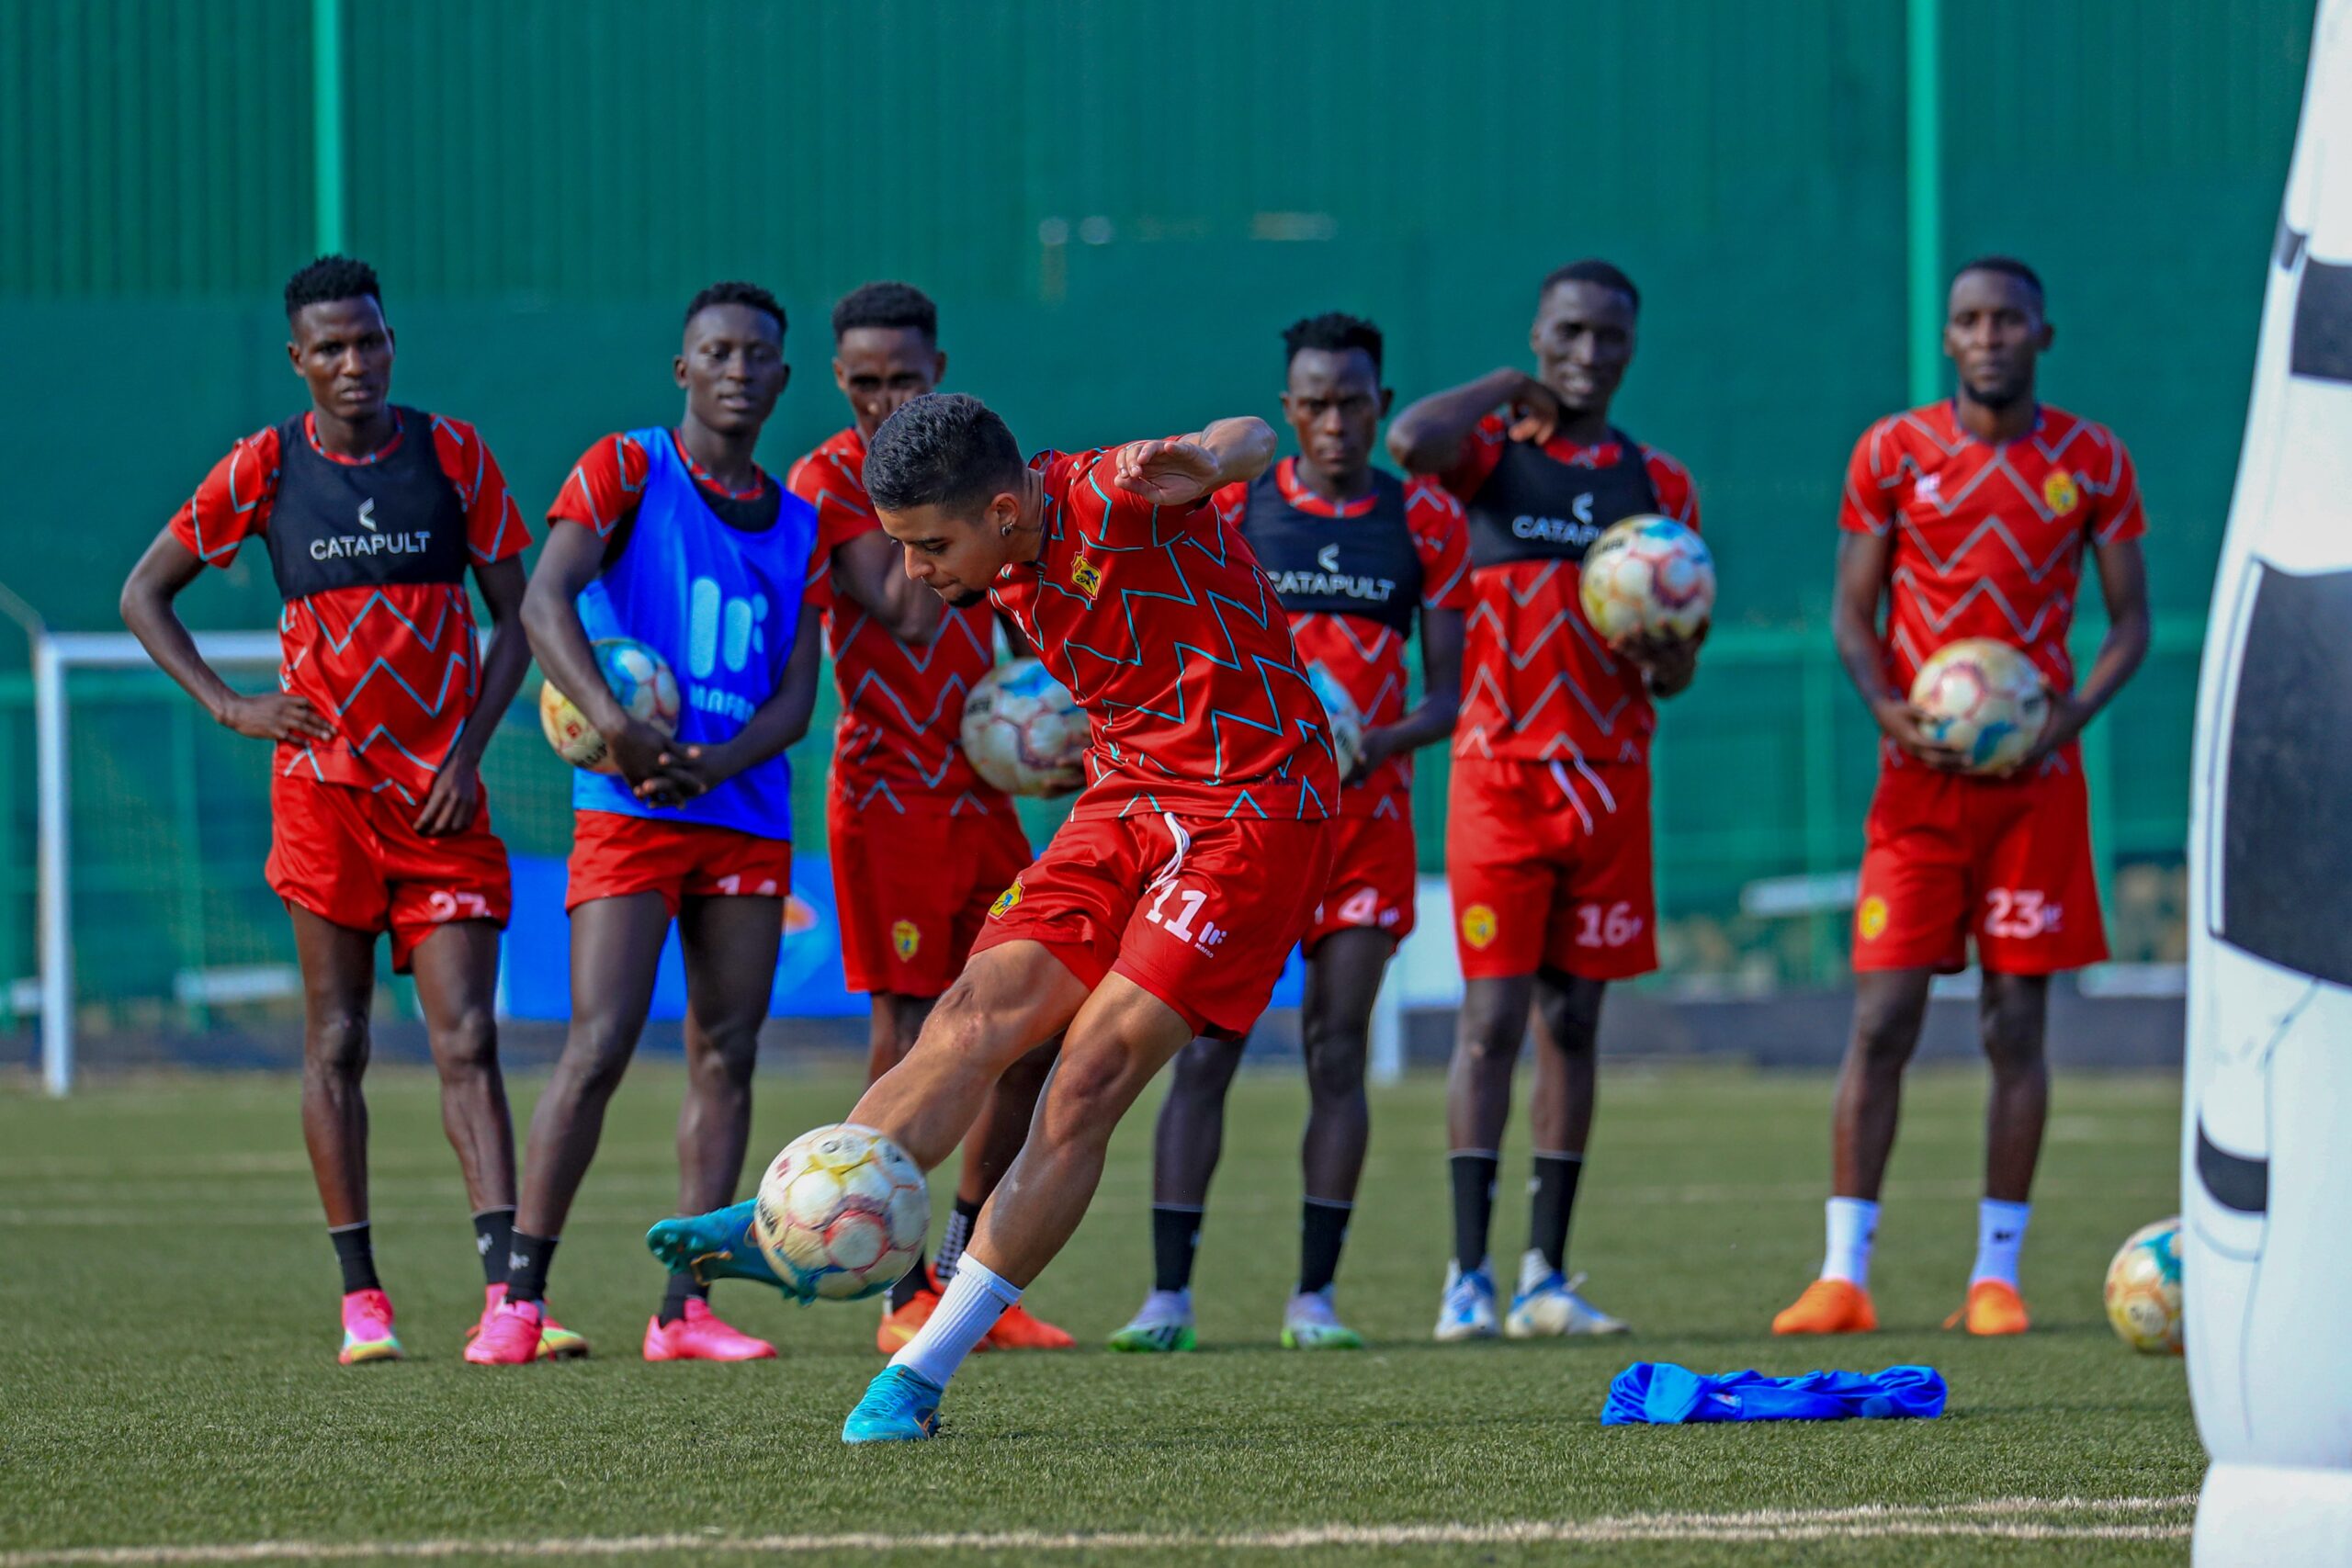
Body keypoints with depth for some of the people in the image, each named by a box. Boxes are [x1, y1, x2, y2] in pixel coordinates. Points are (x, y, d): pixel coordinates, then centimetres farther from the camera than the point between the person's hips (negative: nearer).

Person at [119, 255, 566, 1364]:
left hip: (441, 794, 0)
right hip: (324, 788, 0)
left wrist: (469, 751, -6)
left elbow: (515, 616, 6)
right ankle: (361, 1300, 6)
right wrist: (229, 707, -3)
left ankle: (505, 1293, -15)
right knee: (336, 1042, 2)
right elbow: (145, 593, 9)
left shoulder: (452, 454, 1)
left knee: (468, 1041, -7)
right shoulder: (264, 470, 1)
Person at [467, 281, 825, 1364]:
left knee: (726, 1057, 2)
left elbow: (795, 698, 9)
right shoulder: (627, 472, 0)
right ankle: (519, 1298, -10)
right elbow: (546, 598, -13)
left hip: (746, 815, 5)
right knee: (599, 1047, -13)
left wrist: (714, 763, -12)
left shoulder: (798, 527, 14)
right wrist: (610, 721, -28)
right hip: (629, 813, -5)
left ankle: (685, 1309, 4)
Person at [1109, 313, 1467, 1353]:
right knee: (1205, 1048, -7)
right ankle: (1169, 1294, -7)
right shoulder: (1232, 507, 3)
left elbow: (1446, 694, 4)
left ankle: (1314, 1296, 4)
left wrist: (1384, 741, -16)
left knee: (1337, 1051, -1)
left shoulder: (1426, 520, 6)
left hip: (1364, 810, 1)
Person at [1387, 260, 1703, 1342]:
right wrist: (1511, 392, -8)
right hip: (1500, 769, -3)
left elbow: (1672, 673, 14)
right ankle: (1468, 1275, -8)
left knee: (1574, 1022, 5)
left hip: (1608, 780, 3)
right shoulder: (1490, 452, 2)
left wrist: (1667, 657, -10)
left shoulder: (1659, 486, 11)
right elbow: (1411, 441, -24)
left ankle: (1545, 1274, 9)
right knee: (1494, 1018, -8)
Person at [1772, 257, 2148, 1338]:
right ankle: (1844, 1275, -4)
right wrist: (1886, 707, -13)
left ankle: (1996, 1275, 7)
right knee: (1882, 1017, -6)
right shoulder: (1892, 454, 3)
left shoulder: (2091, 463, 4)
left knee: (2015, 1023, 1)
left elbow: (2130, 617, 8)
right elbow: (1852, 611, 6)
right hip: (1921, 775, 0)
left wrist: (2073, 713, -10)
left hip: (2035, 775, 0)